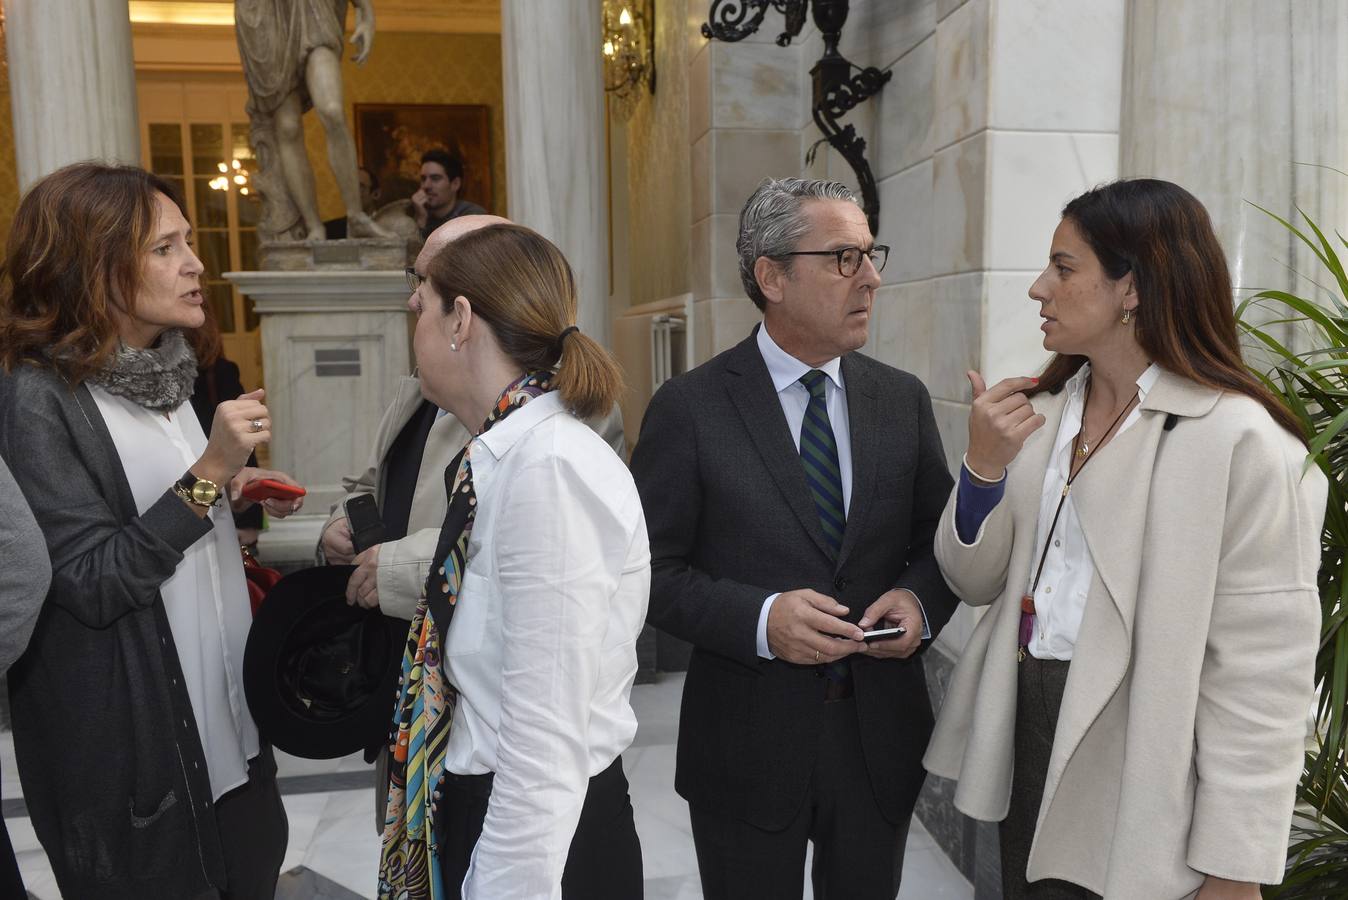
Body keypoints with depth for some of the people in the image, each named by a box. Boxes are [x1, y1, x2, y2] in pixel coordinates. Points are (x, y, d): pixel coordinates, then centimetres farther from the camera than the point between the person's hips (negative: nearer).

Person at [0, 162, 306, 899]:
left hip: (223, 707, 8)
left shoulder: (163, 371, 8)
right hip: (131, 743, -7)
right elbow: (93, 583, -20)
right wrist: (208, 474, -25)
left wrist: (236, 495, 1)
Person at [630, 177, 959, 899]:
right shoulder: (690, 408, -10)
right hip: (746, 749, -3)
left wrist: (919, 600, -11)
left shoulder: (903, 399, 2)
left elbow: (942, 542, 9)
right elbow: (652, 570, -9)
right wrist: (759, 618, -22)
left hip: (881, 738, 4)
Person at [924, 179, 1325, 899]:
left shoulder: (1243, 442, -16)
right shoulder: (1039, 413, 2)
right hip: (1024, 739, 6)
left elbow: (1262, 677, -16)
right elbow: (976, 583, 3)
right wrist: (984, 465, -14)